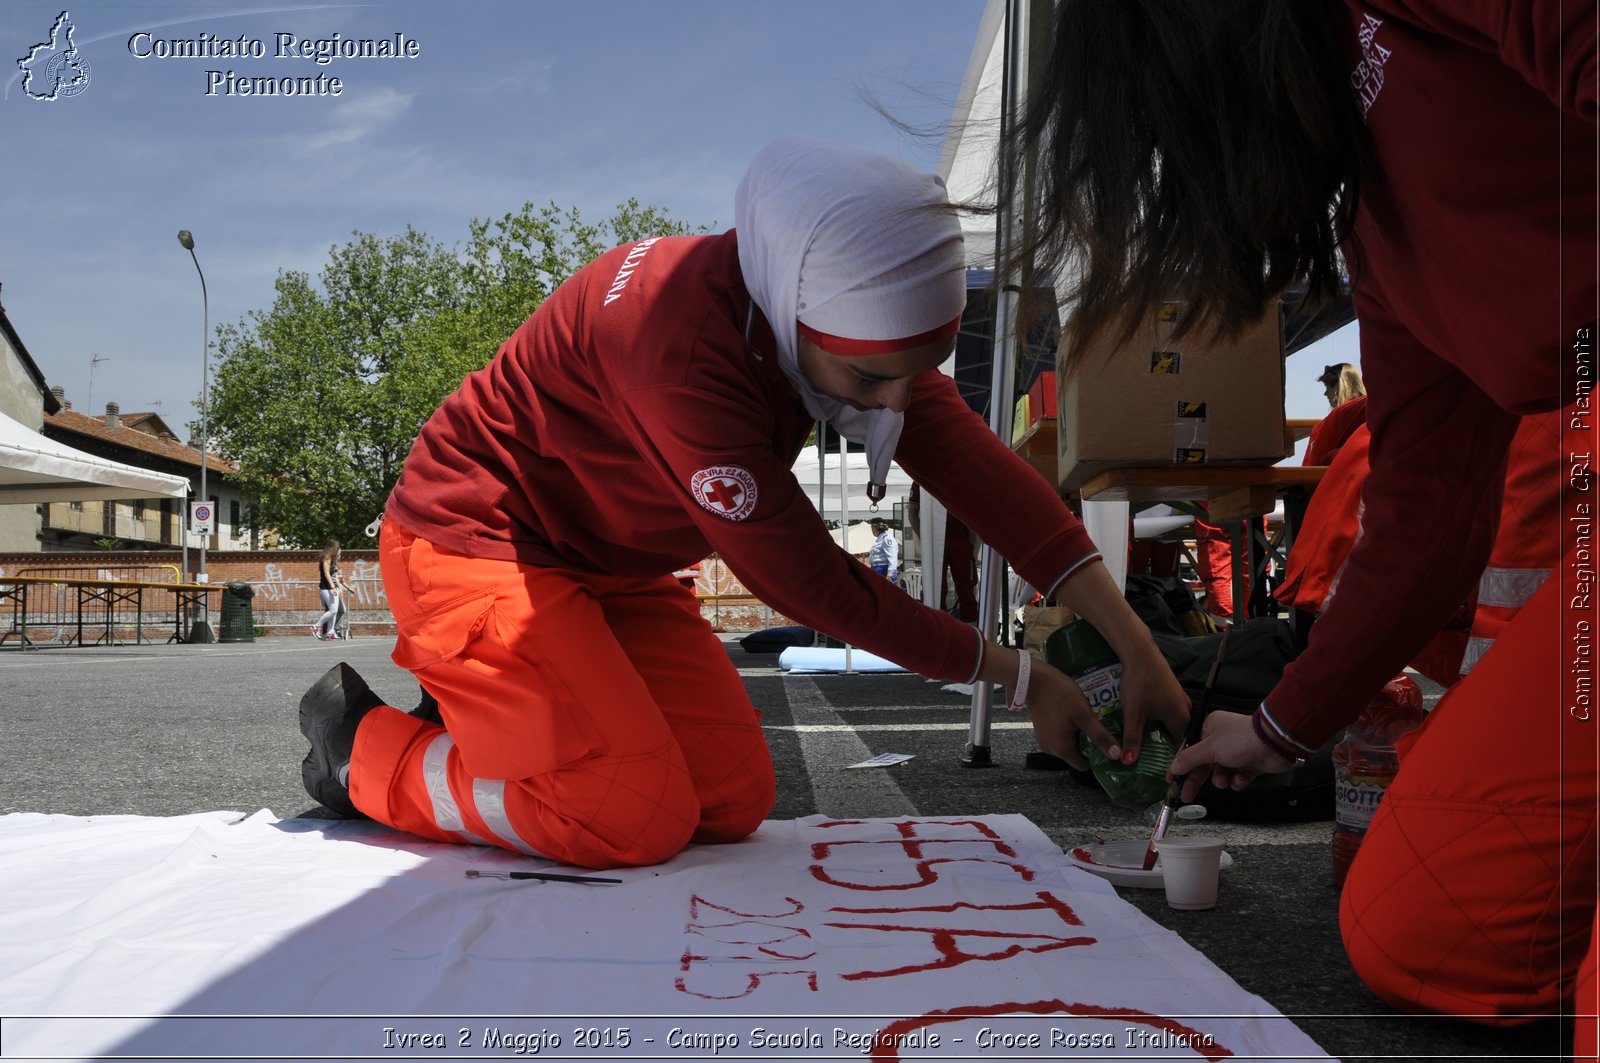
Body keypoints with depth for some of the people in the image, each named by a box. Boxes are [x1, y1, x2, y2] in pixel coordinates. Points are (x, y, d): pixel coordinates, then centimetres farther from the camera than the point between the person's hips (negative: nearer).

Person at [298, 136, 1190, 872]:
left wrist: (1135, 644, -18)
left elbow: (979, 468, -11)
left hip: (610, 569, 8)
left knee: (735, 803, -1)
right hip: (475, 544, -8)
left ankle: (478, 731, 17)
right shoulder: (684, 342, -35)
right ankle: (365, 749, 3)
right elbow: (809, 580, -28)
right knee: (638, 818, -18)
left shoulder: (855, 319, -9)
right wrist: (1020, 676, -20)